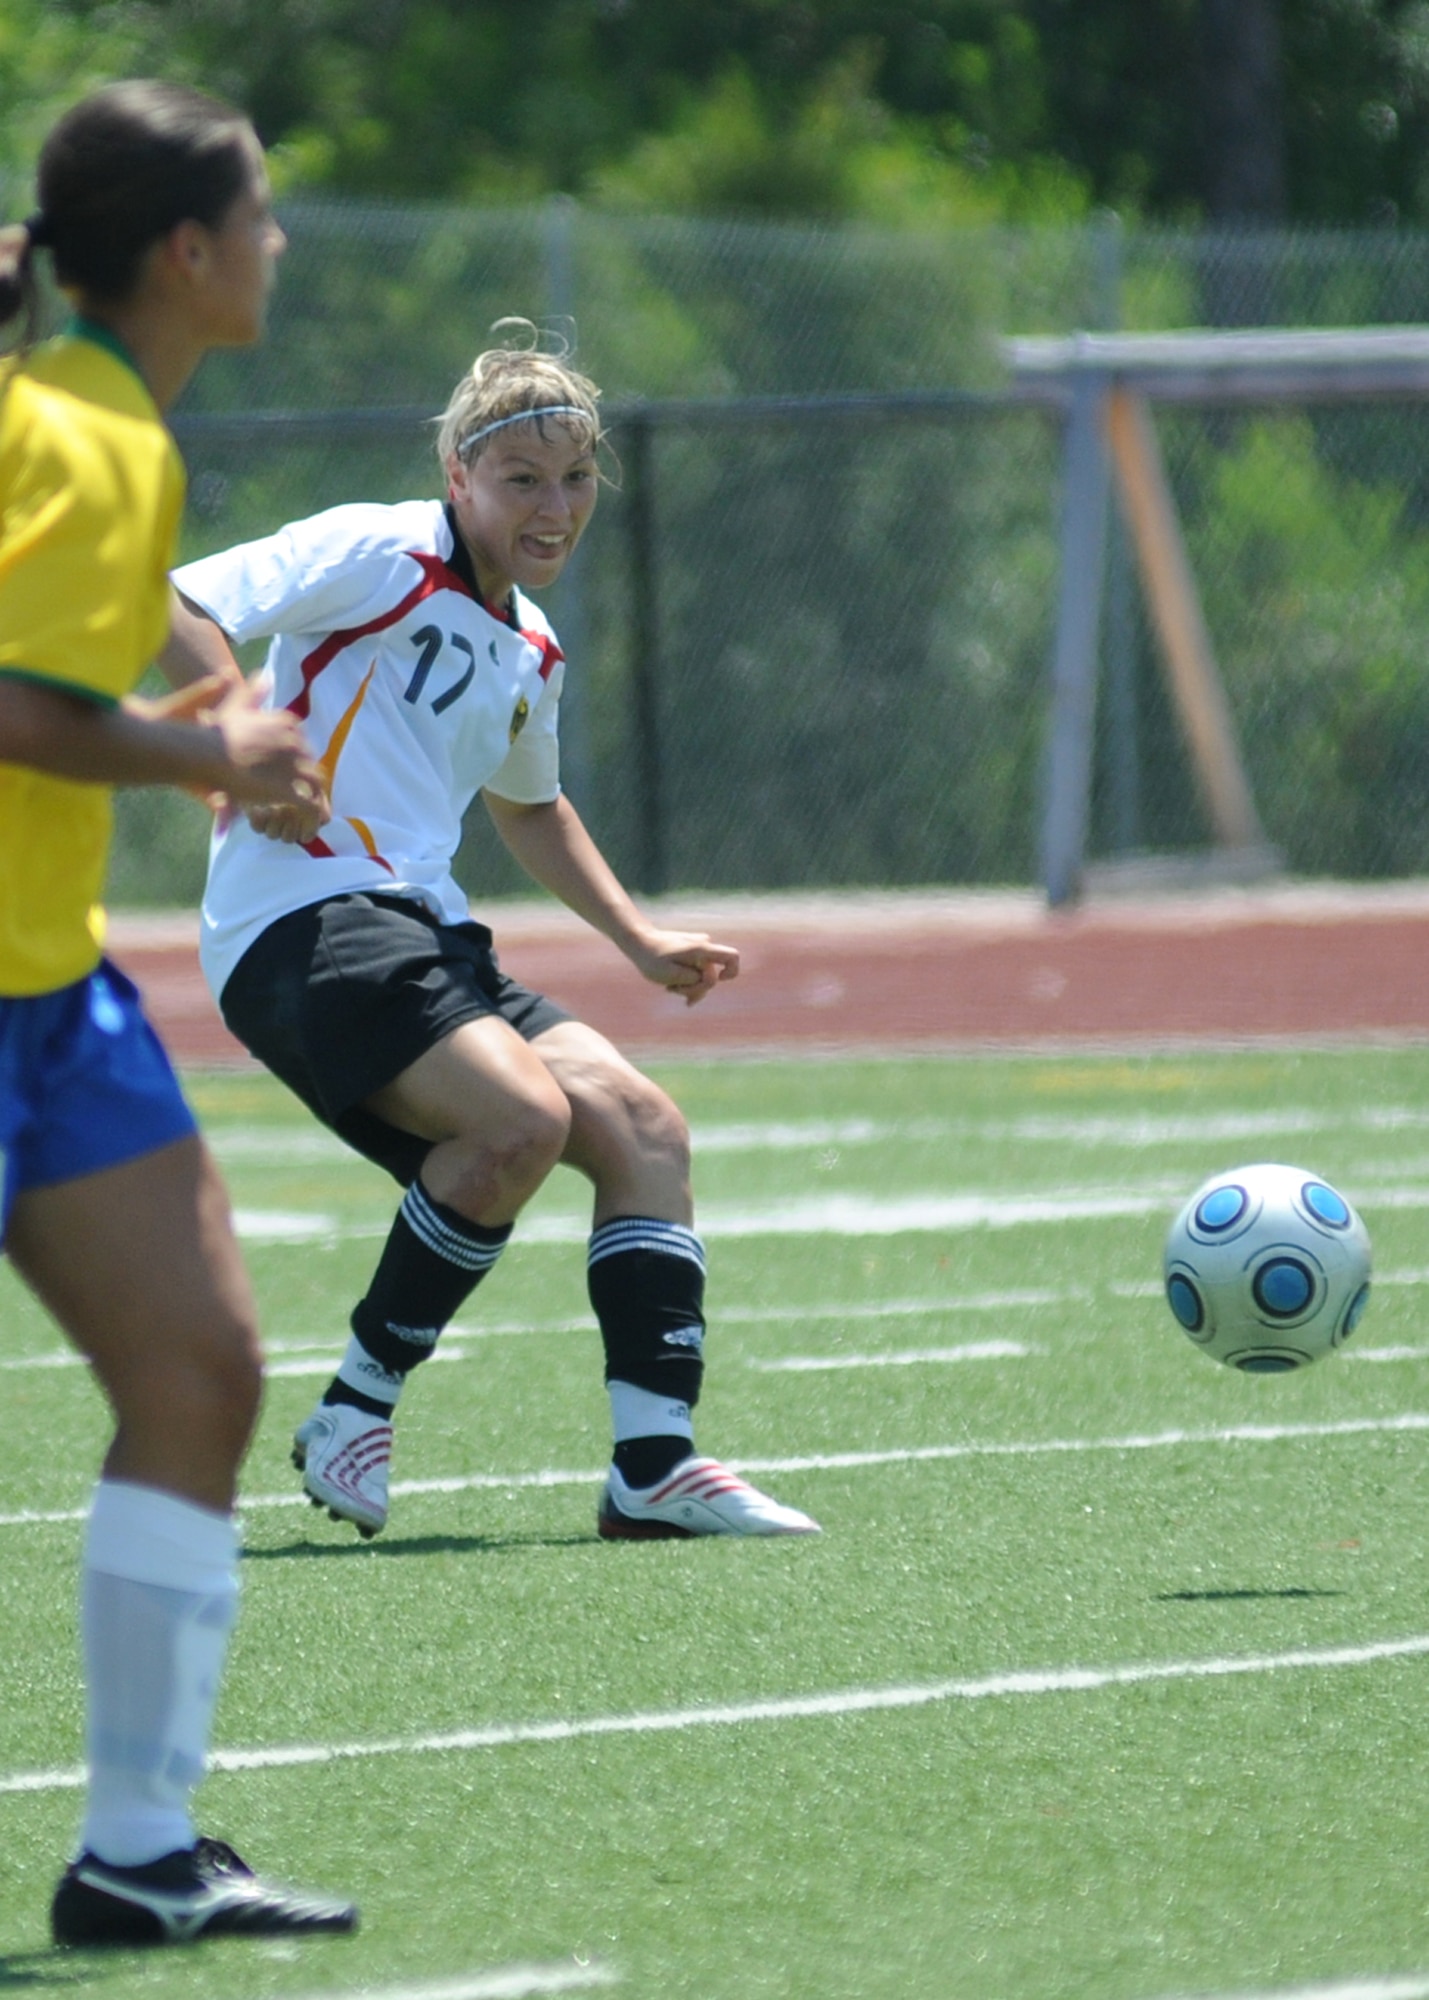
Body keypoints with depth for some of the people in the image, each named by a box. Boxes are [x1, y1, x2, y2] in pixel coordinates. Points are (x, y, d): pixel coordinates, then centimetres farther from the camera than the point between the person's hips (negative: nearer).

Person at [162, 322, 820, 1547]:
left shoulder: (530, 653, 21)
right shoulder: (379, 555, -5)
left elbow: (529, 805, 40)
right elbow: (173, 608, -13)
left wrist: (639, 940, 34)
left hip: (425, 933, 9)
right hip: (301, 918, -9)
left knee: (641, 1125, -2)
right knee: (524, 1115, -26)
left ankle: (657, 1467, -3)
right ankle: (354, 1416, -12)